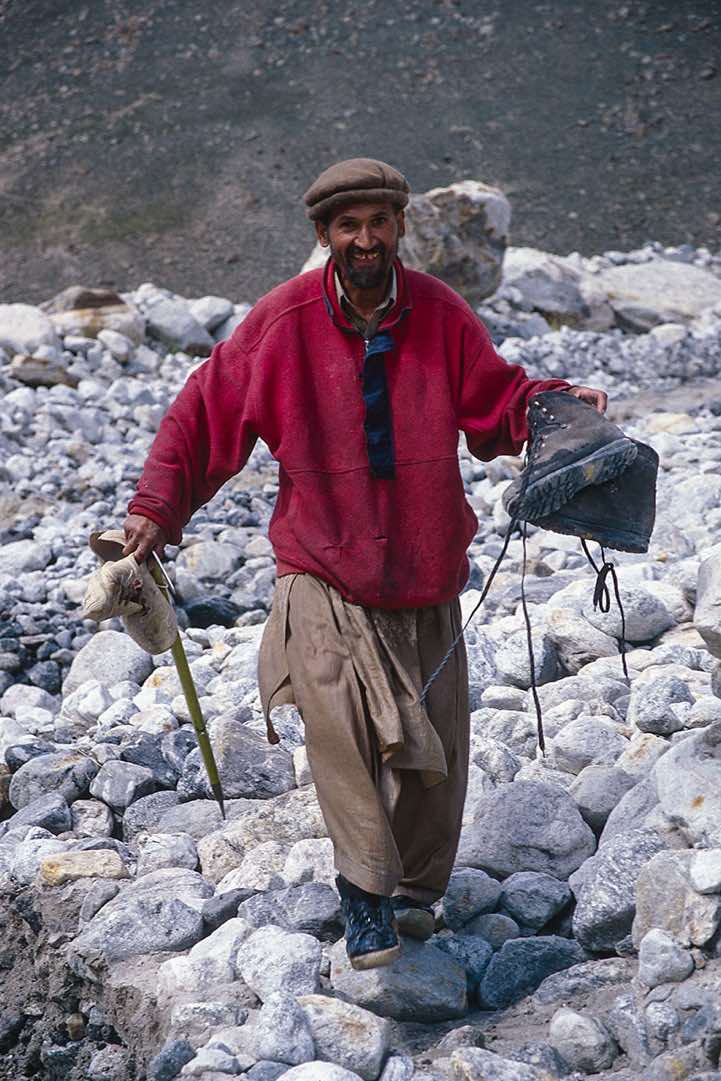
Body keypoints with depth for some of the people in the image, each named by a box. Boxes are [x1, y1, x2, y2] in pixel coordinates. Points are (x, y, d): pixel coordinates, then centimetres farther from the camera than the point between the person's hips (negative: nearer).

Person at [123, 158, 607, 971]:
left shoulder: (440, 315, 0)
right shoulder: (284, 321, -5)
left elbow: (494, 400, 9)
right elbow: (207, 408, 2)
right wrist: (158, 505, -4)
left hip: (427, 575, 3)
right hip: (324, 575, -3)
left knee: (437, 753, 9)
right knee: (337, 719, -23)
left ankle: (416, 889, 30)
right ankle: (367, 903, -19)